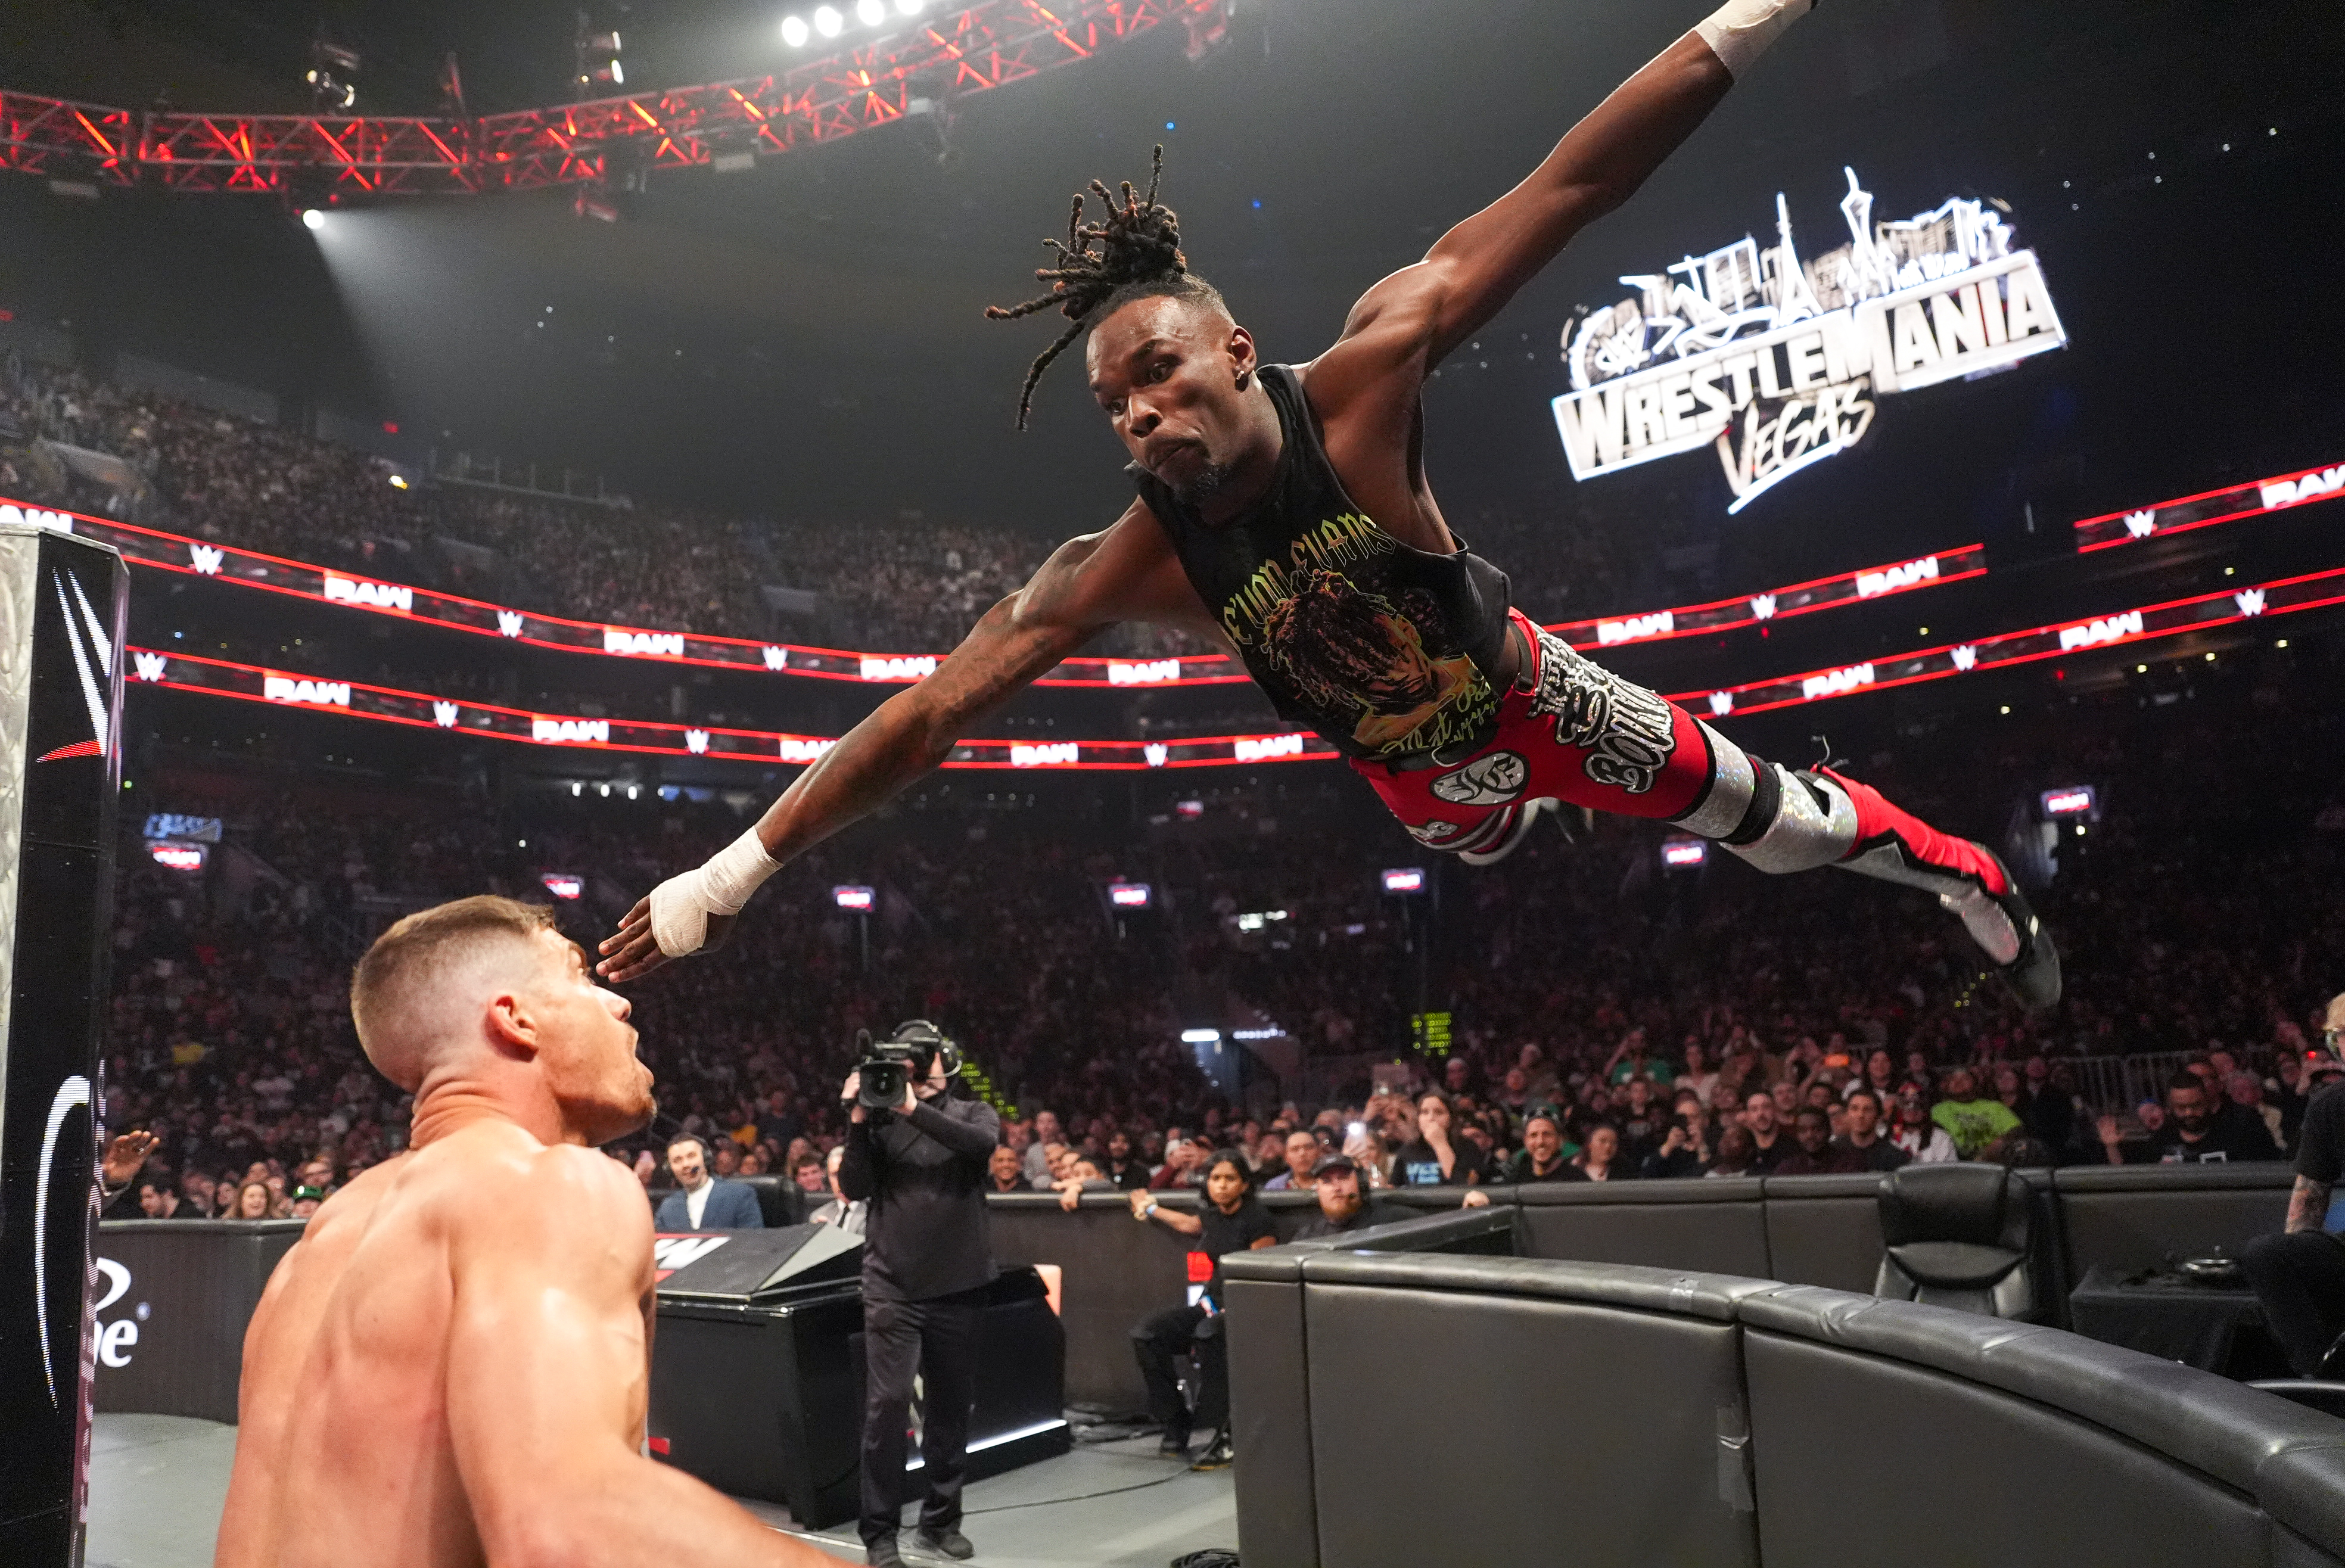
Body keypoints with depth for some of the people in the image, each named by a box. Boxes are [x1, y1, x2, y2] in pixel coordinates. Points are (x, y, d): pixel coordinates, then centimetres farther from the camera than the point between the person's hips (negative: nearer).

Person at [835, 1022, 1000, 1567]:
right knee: (888, 1404, -7)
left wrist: (915, 1110, -22)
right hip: (893, 1288, -1)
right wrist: (858, 1120, -15)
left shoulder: (972, 1113, 6)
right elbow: (853, 1189, -4)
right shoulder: (881, 1121, 5)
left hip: (956, 1288, 1)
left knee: (951, 1405, 10)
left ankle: (941, 1520, 25)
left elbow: (983, 1143, -17)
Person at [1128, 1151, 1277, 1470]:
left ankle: (1225, 1434, -31)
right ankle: (1176, 1424, -4)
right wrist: (1151, 1209, 49)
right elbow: (1188, 1224, 36)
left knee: (1208, 1334, -39)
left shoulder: (1256, 1217, -8)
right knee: (1145, 1334, -13)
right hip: (1211, 1304, 7)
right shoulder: (1212, 1216, 12)